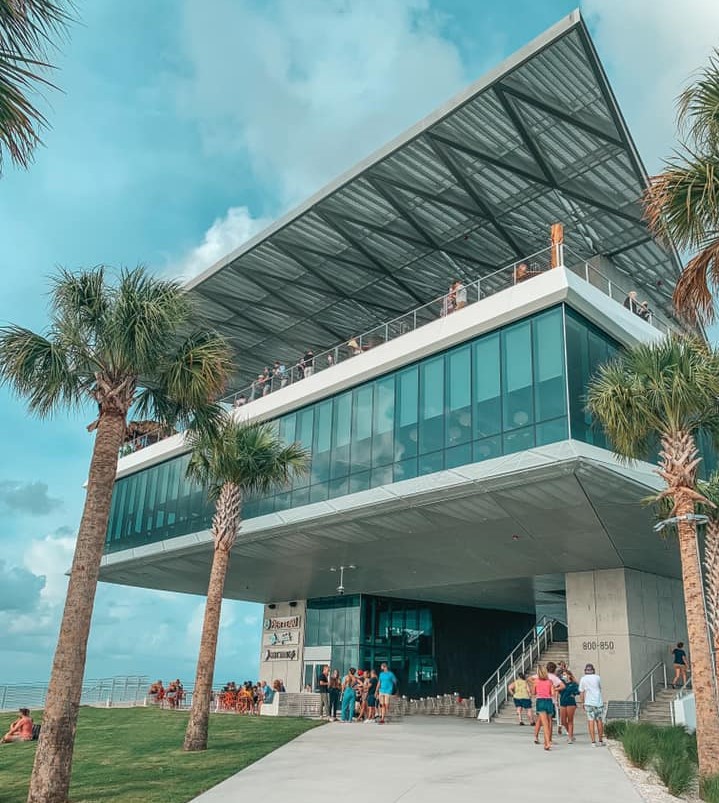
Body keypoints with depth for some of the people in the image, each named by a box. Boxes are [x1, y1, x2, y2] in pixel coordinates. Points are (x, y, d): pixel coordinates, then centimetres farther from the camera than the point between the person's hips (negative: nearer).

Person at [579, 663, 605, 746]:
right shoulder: (597, 677, 2)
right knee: (599, 721, 10)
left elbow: (581, 693, 2)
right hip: (599, 702, 1)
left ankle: (593, 742, -6)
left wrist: (582, 703, 10)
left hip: (588, 703, -1)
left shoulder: (583, 679, 2)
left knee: (591, 721, -1)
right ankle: (600, 741, 16)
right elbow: (600, 688, 17)